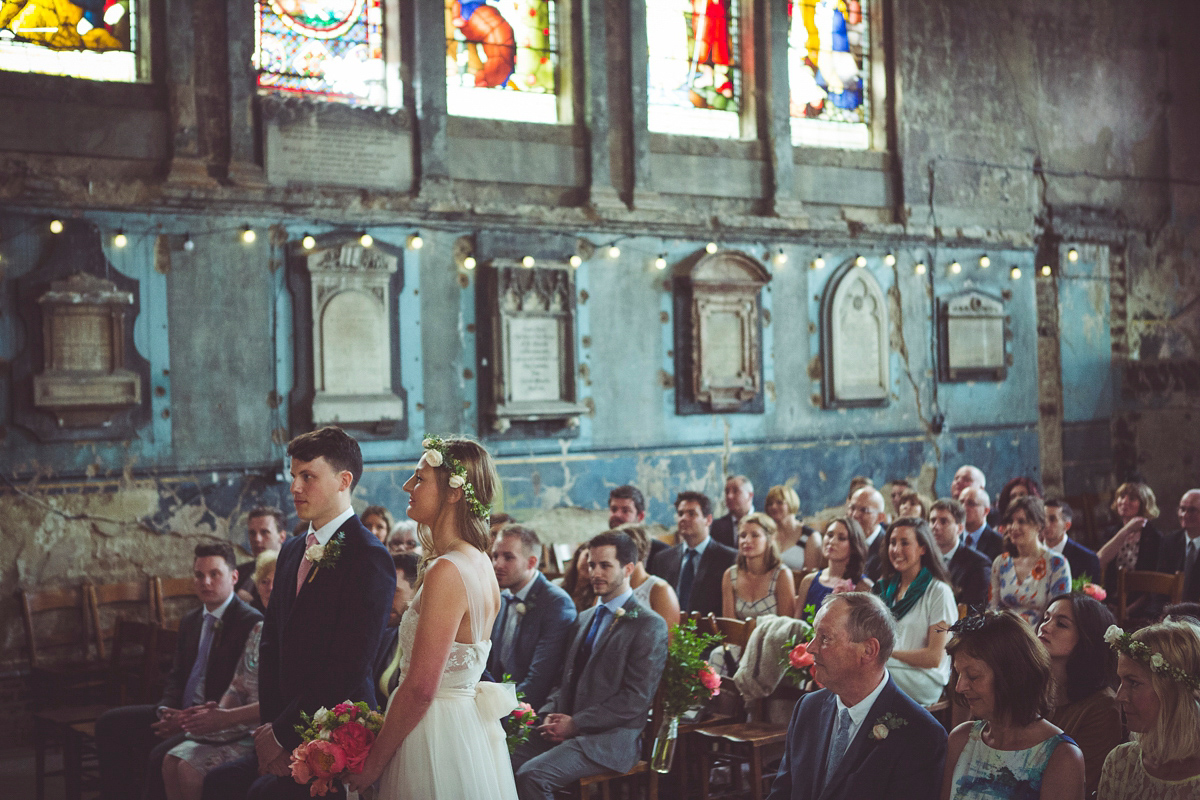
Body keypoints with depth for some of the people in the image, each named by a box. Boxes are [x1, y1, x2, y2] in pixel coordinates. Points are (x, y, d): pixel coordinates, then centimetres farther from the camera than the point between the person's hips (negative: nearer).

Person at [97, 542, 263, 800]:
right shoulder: (191, 621, 16)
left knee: (162, 755, -30)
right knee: (110, 723, 5)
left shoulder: (251, 622, -13)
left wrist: (193, 718, -20)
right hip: (180, 713, 9)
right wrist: (166, 709, -2)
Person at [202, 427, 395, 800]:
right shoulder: (292, 551, 15)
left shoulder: (369, 557, -13)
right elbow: (271, 646, 14)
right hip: (285, 726, 8)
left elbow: (348, 667, -17)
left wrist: (283, 731, -13)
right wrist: (270, 725, 0)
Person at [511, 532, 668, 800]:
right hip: (567, 729, 7)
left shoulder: (649, 625, -5)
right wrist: (549, 715, 1)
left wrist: (575, 723, -13)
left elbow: (636, 699, -12)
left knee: (531, 775, -28)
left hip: (611, 738, -7)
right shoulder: (584, 619, 21)